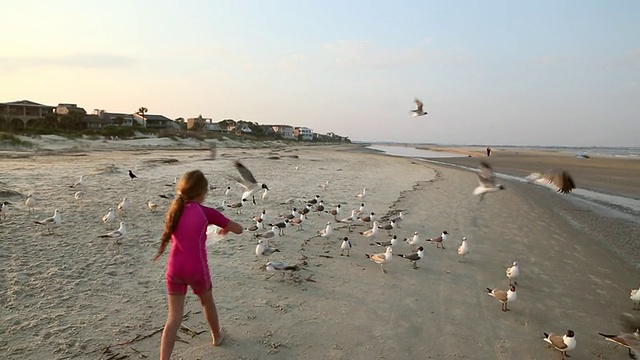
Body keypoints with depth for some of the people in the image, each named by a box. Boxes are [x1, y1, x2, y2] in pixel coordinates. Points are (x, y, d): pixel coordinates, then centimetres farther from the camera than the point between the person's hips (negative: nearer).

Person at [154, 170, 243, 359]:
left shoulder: (175, 211, 8)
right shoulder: (206, 212, -5)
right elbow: (238, 229, 4)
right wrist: (226, 228, 24)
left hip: (174, 270, 3)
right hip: (197, 270, -2)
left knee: (174, 317, 7)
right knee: (207, 301, 25)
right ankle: (217, 335, 48)